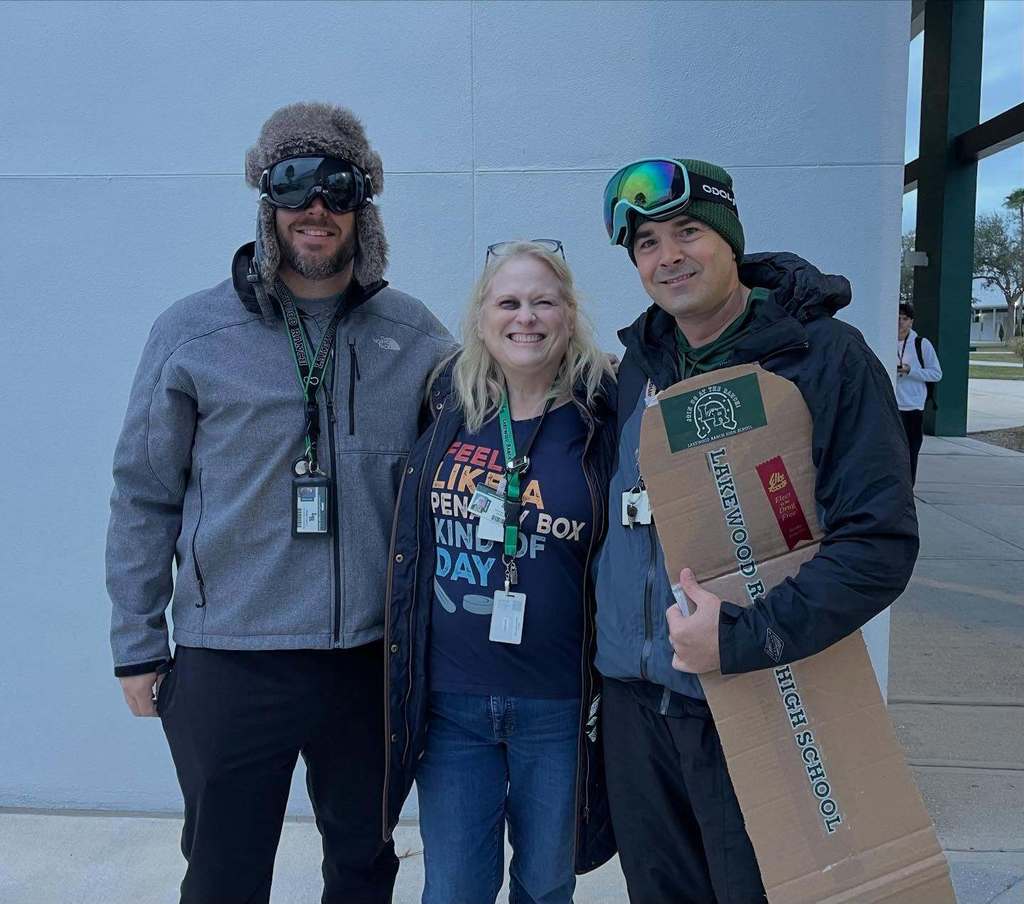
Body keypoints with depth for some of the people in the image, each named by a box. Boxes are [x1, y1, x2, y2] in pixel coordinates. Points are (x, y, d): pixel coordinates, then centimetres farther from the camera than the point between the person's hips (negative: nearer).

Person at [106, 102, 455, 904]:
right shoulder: (192, 334, -2)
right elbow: (144, 496, 1)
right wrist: (137, 647, 0)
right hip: (228, 660, -1)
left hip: (374, 656, 2)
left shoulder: (416, 338, 1)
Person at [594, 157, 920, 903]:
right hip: (633, 698, 5)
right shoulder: (637, 366, 6)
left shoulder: (826, 355, -10)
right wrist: (611, 645, 6)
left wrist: (747, 638, -24)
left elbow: (882, 540, -15)